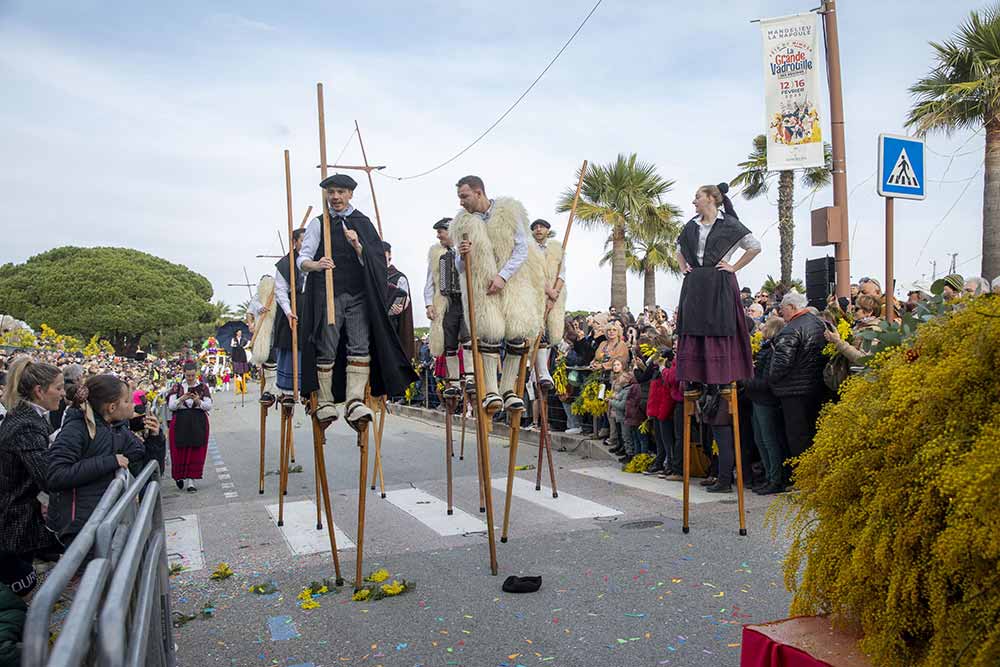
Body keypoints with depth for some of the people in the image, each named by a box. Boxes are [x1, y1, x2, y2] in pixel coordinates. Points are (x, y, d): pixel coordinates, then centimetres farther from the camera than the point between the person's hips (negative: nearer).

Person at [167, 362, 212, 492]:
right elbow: (171, 406, -3)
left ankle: (190, 480, 1)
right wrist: (182, 399, -20)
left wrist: (198, 401, -20)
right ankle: (179, 476, 28)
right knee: (180, 451, 3)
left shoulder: (203, 387, 4)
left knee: (196, 452, -3)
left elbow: (209, 406, -2)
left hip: (199, 423, 0)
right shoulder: (177, 387, 4)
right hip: (180, 423, 0)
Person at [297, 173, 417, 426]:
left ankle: (354, 401, -12)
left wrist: (357, 246, -14)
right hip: (327, 293, -1)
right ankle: (325, 402, 6)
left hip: (359, 295, 1)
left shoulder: (363, 223, 13)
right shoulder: (318, 223, 10)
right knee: (326, 350, -1)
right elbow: (302, 259, 4)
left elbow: (372, 262, 6)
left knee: (360, 347, -10)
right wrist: (315, 265, -19)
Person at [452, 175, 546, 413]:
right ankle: (491, 391, -11)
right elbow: (460, 269, 5)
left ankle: (508, 390, 0)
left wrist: (503, 276, -16)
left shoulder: (509, 212, -4)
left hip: (512, 281, 0)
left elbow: (522, 248, -6)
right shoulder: (464, 222, 2)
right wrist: (463, 257, -19)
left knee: (517, 332, -10)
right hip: (481, 284, 0)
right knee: (490, 333, -15)